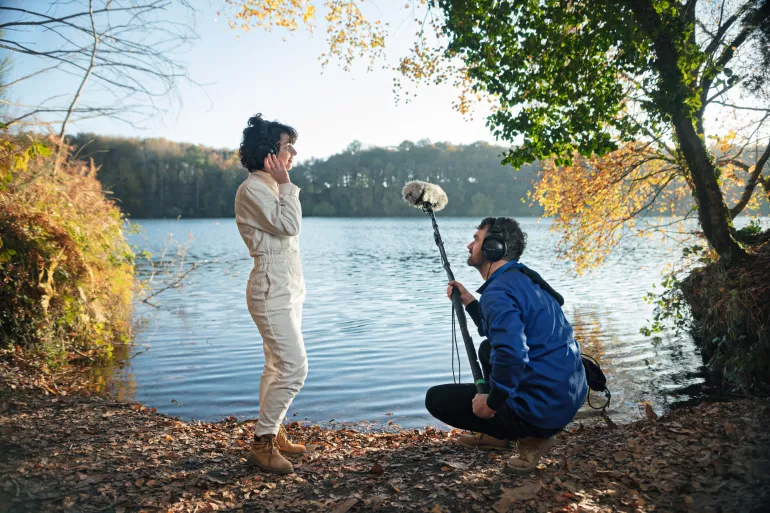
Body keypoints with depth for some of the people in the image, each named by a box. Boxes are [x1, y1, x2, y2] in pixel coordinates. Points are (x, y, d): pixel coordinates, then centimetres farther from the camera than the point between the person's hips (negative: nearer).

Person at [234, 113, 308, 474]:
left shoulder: (270, 187, 16)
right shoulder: (252, 189, -13)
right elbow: (289, 225, -21)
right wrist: (286, 184, -14)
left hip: (286, 288, 10)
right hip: (272, 289, -10)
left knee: (278, 366, 14)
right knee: (294, 368, -13)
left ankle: (273, 433, 25)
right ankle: (262, 444, -2)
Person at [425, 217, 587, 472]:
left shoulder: (499, 292, -20)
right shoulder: (525, 279, 11)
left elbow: (512, 355, -34)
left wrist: (490, 403, -20)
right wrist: (469, 301, 20)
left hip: (542, 409, -9)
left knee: (436, 398, 3)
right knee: (488, 349, 29)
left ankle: (530, 436, 0)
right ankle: (499, 434, 28)